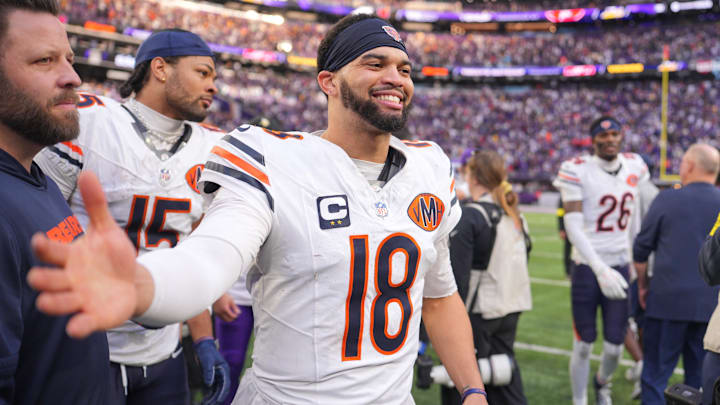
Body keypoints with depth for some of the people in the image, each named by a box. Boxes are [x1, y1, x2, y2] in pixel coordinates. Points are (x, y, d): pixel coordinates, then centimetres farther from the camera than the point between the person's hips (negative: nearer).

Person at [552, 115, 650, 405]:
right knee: (584, 344, 4)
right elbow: (573, 228, -17)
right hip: (587, 268, -4)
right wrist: (601, 270, -25)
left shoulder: (634, 167, 4)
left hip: (620, 265, 4)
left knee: (615, 346, 9)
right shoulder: (578, 172, -12)